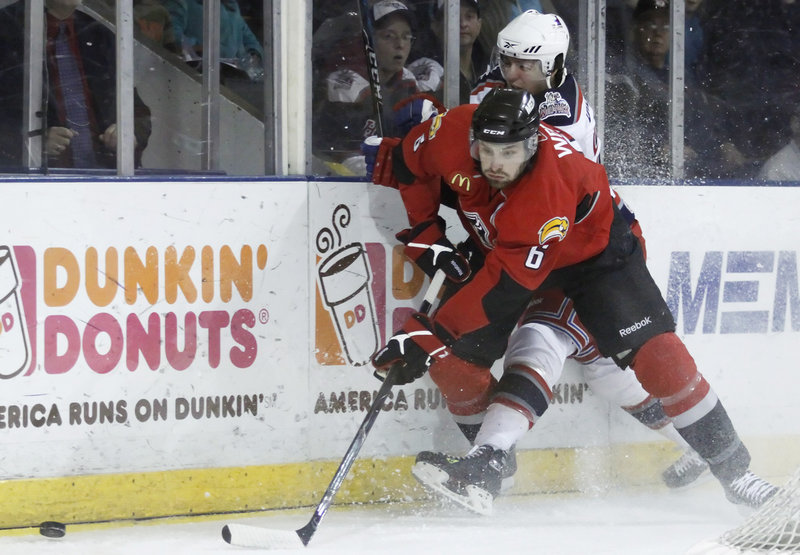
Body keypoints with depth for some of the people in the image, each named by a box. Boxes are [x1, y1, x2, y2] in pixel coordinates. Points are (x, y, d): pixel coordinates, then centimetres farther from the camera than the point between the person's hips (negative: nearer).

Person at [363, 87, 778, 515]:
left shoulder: (552, 186, -41)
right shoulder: (452, 132, -29)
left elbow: (506, 283, -41)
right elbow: (407, 164, -4)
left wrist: (427, 333, -41)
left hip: (592, 250, -5)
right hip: (497, 246, 5)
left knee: (653, 351, -15)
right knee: (448, 351, -14)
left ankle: (732, 468, -5)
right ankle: (483, 467, -6)